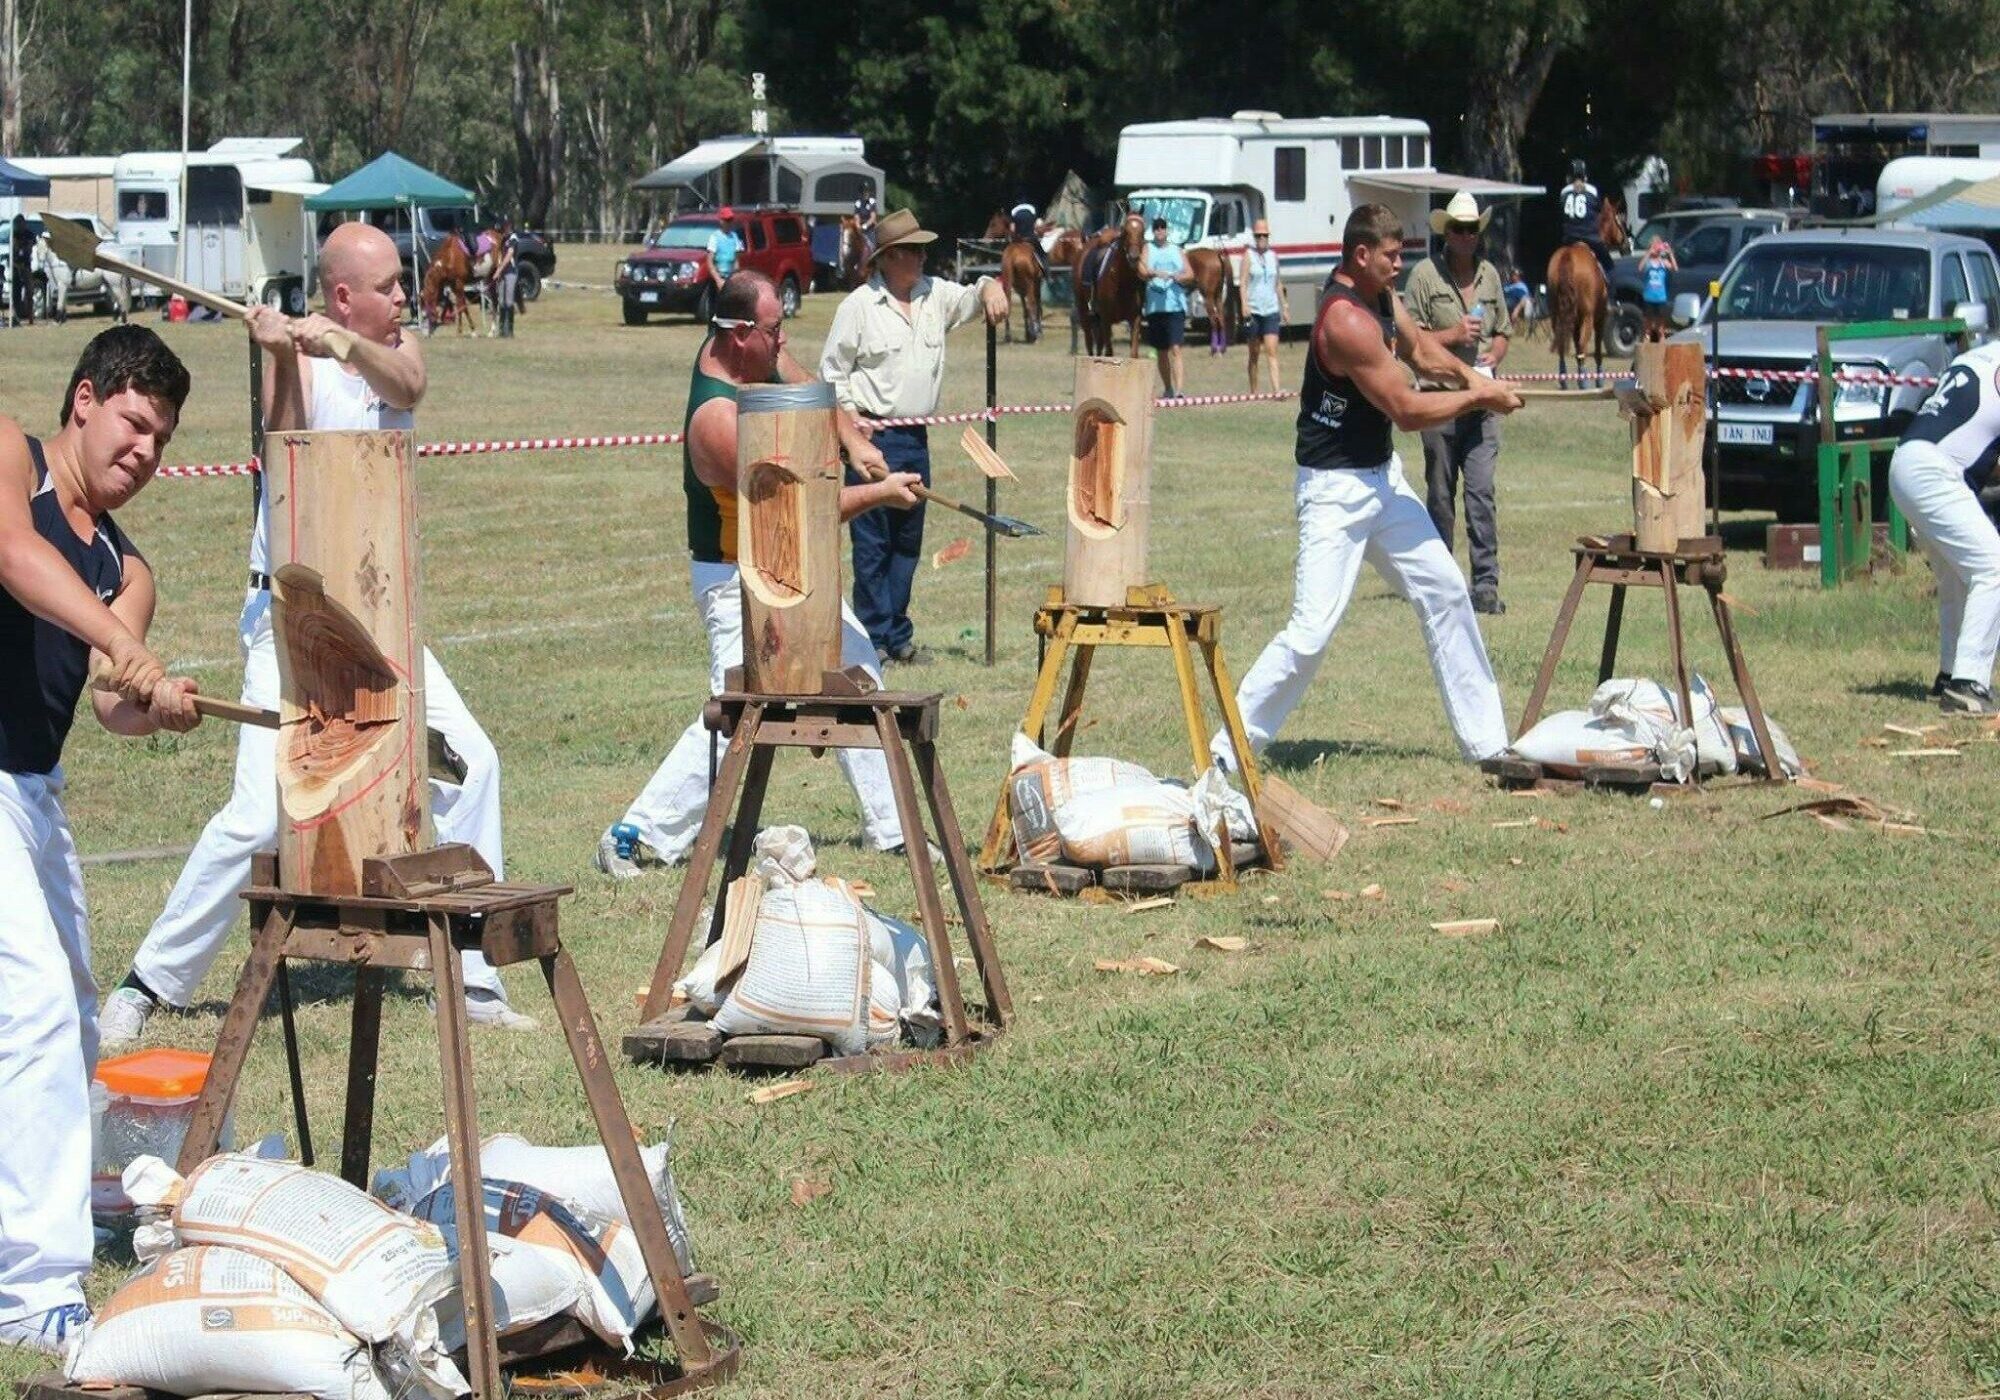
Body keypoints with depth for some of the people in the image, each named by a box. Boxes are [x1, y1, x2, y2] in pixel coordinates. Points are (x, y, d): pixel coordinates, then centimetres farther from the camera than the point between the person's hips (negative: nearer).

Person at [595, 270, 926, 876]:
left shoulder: (754, 351, -5)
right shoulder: (719, 420, -31)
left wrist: (854, 442, -3)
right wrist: (880, 493, -15)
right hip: (739, 581, -10)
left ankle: (889, 827, 28)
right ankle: (636, 837, -10)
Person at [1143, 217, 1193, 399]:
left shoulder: (1177, 251, 12)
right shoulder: (1148, 249, 7)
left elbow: (1190, 275, 5)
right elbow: (1143, 272, -9)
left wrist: (1179, 277, -17)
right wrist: (1155, 273, -31)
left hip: (1176, 305, -1)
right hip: (1155, 306, 1)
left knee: (1175, 349, -12)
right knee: (1161, 351, 9)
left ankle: (1178, 390, -20)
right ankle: (1168, 389, 22)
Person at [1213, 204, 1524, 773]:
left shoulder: (1381, 298, 4)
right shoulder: (1347, 320, -25)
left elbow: (1419, 347, 22)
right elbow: (1407, 411, -21)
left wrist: (1468, 374, 4)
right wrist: (1480, 397, -11)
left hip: (1382, 477, 10)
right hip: (1335, 490, -10)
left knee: (1445, 592, 14)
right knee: (1312, 630, -15)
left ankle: (1485, 740, 24)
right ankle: (1230, 748, -5)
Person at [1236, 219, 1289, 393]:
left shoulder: (1273, 256, 11)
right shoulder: (1249, 255, -1)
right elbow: (1243, 282, -8)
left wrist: (1284, 307, 18)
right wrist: (1244, 304, -21)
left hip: (1271, 310, 2)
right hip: (1253, 311, -2)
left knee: (1272, 351, -9)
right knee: (1254, 354, 6)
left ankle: (1276, 390, -18)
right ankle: (1253, 391, 14)